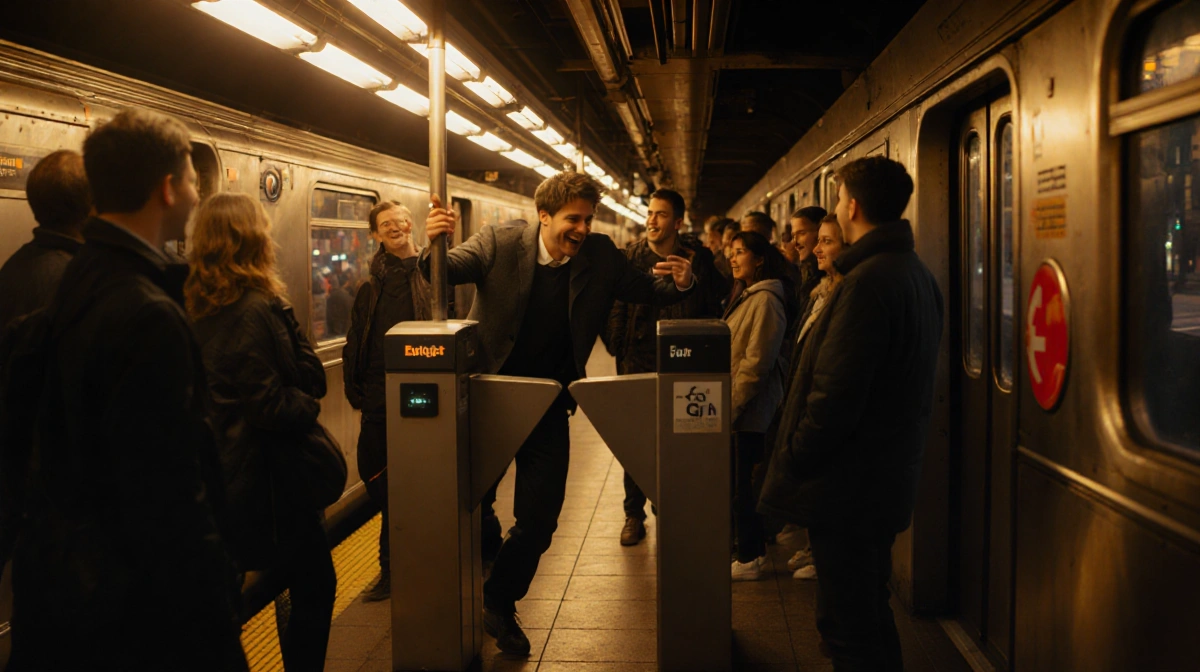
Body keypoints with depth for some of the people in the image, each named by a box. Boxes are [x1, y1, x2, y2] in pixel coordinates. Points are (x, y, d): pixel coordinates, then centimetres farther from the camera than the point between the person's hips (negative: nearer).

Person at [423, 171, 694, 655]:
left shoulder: (601, 256, -5)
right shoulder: (499, 244, -11)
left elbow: (646, 292, 1)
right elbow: (445, 271, -18)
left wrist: (679, 284, -21)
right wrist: (434, 244, -41)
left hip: (548, 403, 2)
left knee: (539, 517, 5)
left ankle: (499, 605, 29)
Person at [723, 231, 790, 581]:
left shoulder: (765, 300, -16)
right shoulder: (748, 296, 16)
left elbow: (756, 362, -21)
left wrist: (730, 405, -18)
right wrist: (727, 403, 16)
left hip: (751, 407, -10)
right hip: (741, 406, 10)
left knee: (741, 482, -3)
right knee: (741, 481, 15)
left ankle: (749, 559, 7)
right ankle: (754, 549, 26)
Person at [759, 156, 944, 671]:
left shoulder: (866, 282, -21)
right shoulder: (918, 275, 10)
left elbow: (835, 396, -25)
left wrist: (792, 460, -12)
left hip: (848, 487, -10)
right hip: (890, 476, 10)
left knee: (847, 627, 1)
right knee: (871, 613, 22)